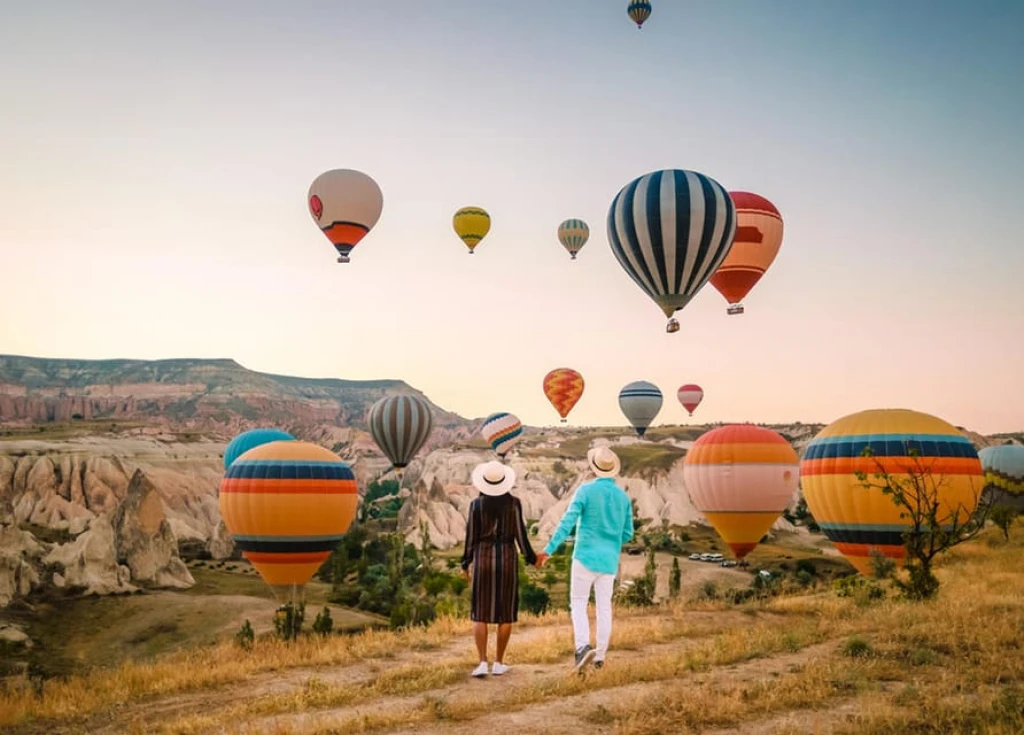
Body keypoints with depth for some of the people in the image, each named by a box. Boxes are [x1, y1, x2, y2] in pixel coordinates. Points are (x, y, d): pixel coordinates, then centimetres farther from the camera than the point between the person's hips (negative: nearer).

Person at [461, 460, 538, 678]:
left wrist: (465, 564, 10)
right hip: (507, 559, 0)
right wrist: (531, 558, 11)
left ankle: (482, 663, -5)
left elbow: (471, 537, -3)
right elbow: (520, 534, -4)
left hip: (483, 559, 0)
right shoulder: (514, 502, -6)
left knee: (480, 614, 5)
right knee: (505, 613, 10)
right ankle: (499, 663, 11)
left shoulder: (477, 504, -5)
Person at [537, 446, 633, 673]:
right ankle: (600, 655, 12)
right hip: (610, 560, 4)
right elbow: (628, 534, 9)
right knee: (604, 606, 10)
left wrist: (548, 550, -11)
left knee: (578, 603, 4)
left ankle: (583, 647, -15)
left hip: (586, 556, -4)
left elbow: (567, 523, -13)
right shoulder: (623, 496, 5)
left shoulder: (586, 490, -9)